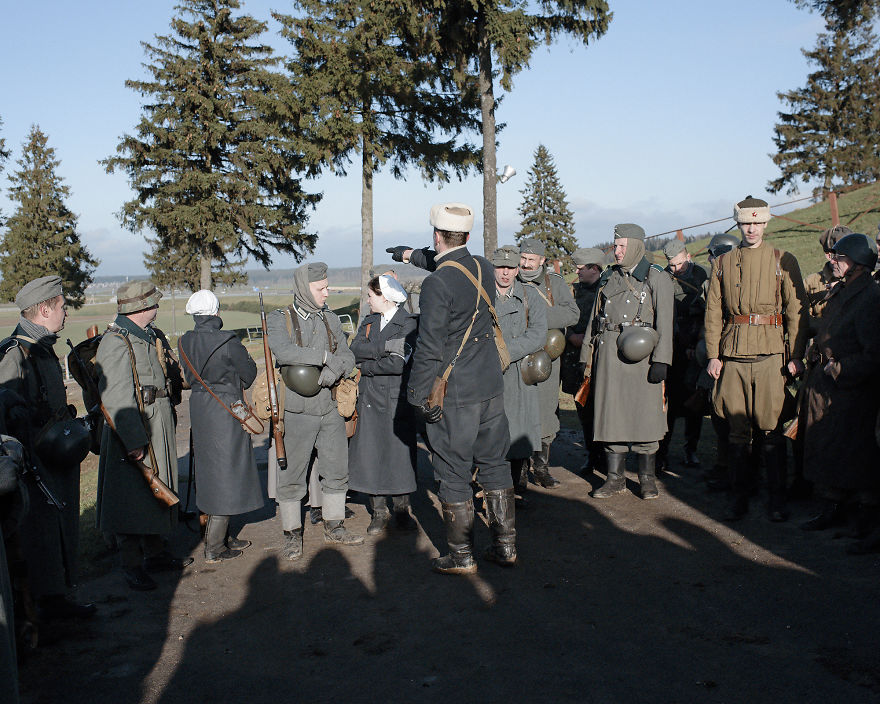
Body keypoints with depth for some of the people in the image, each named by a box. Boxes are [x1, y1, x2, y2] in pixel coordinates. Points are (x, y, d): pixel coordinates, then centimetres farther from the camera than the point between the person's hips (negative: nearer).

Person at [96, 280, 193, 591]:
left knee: (156, 492, 17)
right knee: (133, 499, 0)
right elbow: (116, 399, -22)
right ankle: (132, 566, 11)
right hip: (134, 429, -9)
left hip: (160, 426, 9)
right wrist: (134, 441, -23)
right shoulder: (116, 343, -18)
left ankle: (155, 553, 30)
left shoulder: (153, 336, 10)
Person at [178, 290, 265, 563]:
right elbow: (249, 374, -7)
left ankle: (223, 536, 29)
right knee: (226, 477, 2)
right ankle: (214, 548, 6)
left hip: (198, 407, 7)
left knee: (212, 473, 18)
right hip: (226, 411, -7)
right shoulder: (227, 341, -18)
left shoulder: (185, 342, 2)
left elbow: (189, 376, 12)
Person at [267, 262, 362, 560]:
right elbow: (284, 352, -25)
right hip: (296, 411, -5)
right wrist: (326, 356, -20)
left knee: (337, 470, 12)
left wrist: (332, 371, -16)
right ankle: (292, 535, 16)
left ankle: (334, 527, 28)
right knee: (290, 476, 2)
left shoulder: (331, 319, 10)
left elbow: (347, 357, 5)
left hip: (330, 409, 5)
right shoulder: (279, 320, -5)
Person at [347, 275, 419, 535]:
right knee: (370, 455, 5)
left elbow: (398, 363, -18)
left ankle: (402, 510, 19)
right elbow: (354, 350, -4)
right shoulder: (369, 322, 13)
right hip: (370, 398, 5)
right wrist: (386, 347, -17)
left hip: (397, 399, -5)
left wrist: (366, 365, -6)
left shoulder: (409, 323, -7)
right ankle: (379, 511, 18)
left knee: (400, 454, 3)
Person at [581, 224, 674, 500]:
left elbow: (664, 322, -5)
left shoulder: (657, 278, 2)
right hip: (608, 355, 4)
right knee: (611, 413, 4)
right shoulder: (609, 279, 15)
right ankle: (615, 477, 12)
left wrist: (661, 360, -13)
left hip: (640, 353, -4)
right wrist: (588, 358, 12)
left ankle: (647, 478, 14)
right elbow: (595, 320, 16)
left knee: (644, 414, 0)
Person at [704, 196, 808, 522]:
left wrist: (796, 356, -4)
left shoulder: (783, 261, 6)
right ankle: (739, 496, 15)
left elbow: (797, 310, 3)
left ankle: (777, 499, 10)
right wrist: (713, 355, 4)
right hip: (733, 354, 2)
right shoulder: (722, 264, 11)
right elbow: (713, 312, 11)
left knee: (772, 430, -1)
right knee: (737, 430, 5)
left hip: (771, 353, -2)